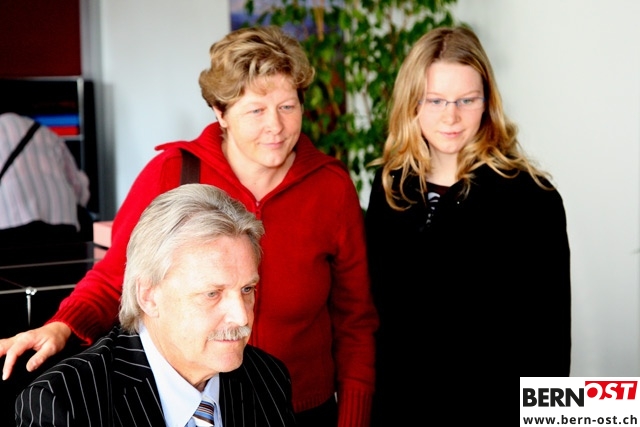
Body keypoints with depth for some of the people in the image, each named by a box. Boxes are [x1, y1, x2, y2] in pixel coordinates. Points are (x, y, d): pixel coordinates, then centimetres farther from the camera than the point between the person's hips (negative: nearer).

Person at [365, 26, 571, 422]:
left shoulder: (532, 198, -15)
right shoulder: (390, 187, -1)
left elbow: (549, 333, -11)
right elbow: (375, 305, 8)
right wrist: (369, 398, 8)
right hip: (397, 401, 4)